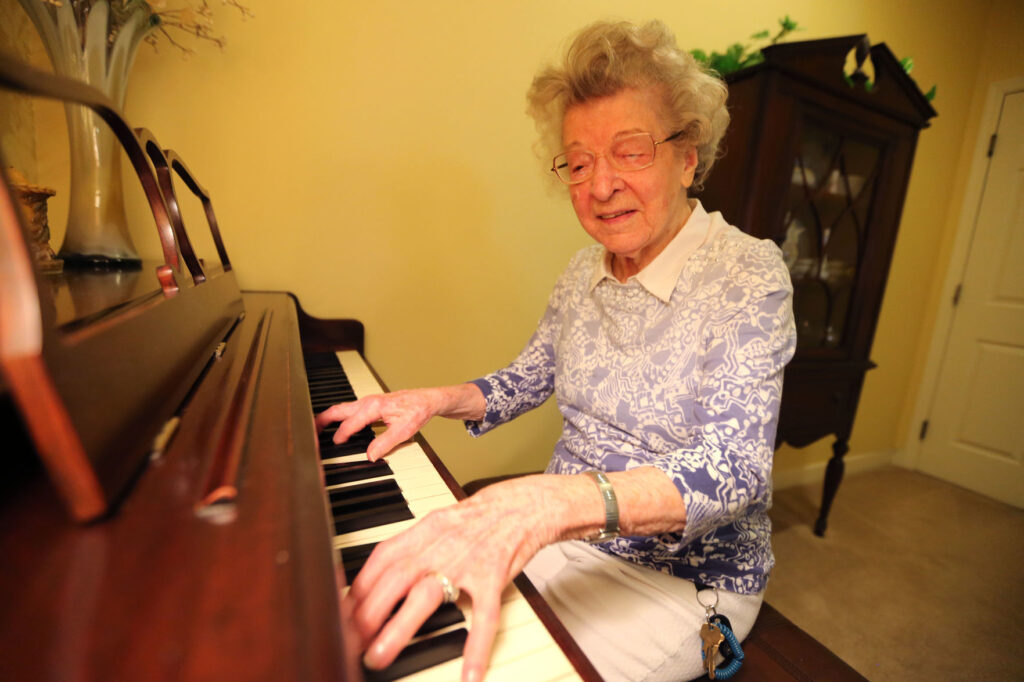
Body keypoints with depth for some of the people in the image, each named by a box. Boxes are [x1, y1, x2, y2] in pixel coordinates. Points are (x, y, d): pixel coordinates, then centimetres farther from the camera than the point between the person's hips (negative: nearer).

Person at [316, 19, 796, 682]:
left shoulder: (748, 273, -17)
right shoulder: (585, 272, 0)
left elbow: (735, 466, -29)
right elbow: (528, 379, 9)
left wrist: (554, 500, -45)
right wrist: (434, 399, -8)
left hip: (688, 578, -4)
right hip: (571, 534, 5)